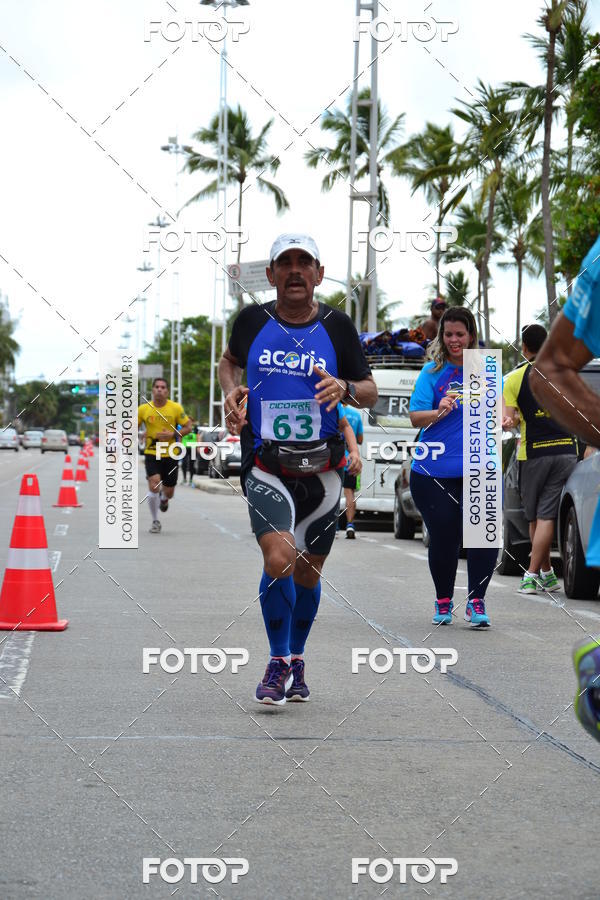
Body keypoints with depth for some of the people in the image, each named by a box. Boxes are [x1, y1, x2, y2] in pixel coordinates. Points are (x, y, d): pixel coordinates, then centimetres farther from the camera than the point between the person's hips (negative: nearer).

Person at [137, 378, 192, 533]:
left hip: (170, 455, 1)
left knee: (169, 493, 8)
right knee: (154, 486, -20)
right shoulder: (144, 409, -3)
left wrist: (173, 435, -16)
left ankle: (163, 498, 49)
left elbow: (188, 427, -1)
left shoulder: (176, 408, -5)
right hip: (151, 454, -1)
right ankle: (155, 521, -1)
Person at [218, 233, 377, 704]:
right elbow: (229, 360, 22)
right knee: (279, 556, -21)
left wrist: (344, 388, -15)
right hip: (266, 466, -1)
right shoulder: (253, 320, 1)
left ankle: (296, 659, 35)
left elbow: (371, 391, 7)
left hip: (321, 466, 2)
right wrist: (231, 390, 2)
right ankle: (278, 664, -4)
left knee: (308, 572, 11)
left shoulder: (337, 325, 0)